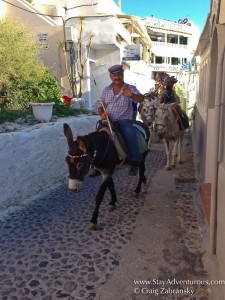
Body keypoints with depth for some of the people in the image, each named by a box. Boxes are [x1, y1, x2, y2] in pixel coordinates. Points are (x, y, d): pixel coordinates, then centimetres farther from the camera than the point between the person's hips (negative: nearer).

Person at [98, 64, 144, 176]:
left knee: (130, 135, -30)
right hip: (109, 121, 4)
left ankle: (134, 163, -21)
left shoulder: (130, 89, 2)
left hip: (124, 121, -3)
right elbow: (101, 106, 17)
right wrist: (102, 113, -8)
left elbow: (140, 99, -17)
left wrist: (132, 95, -41)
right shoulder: (106, 90, 13)